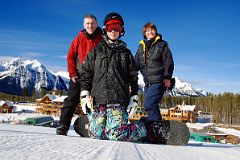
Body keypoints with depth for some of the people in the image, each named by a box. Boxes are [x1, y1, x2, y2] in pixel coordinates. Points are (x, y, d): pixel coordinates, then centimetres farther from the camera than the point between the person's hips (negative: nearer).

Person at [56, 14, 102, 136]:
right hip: (78, 76, 0)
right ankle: (63, 127, 0)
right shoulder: (79, 39, 1)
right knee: (72, 101, -2)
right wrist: (72, 73, -5)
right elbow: (70, 56, 4)